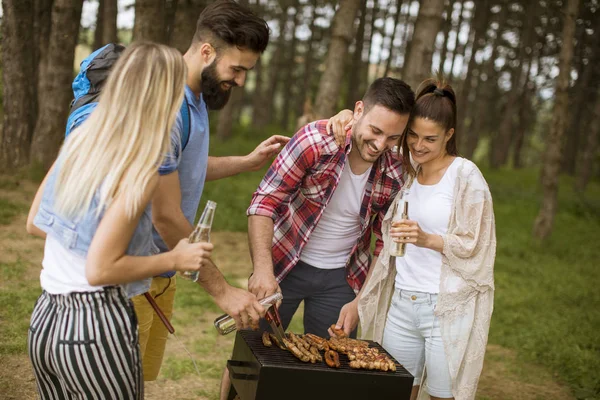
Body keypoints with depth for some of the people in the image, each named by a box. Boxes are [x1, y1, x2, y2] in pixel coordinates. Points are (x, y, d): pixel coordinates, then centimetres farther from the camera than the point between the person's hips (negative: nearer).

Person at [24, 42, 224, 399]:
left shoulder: (79, 142, 2)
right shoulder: (140, 173, -19)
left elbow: (35, 224, 12)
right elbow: (99, 271, -20)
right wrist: (175, 260, -10)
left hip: (46, 320, 7)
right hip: (96, 326, -7)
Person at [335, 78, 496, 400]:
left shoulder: (466, 176, -6)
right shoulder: (405, 176, 10)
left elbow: (473, 246, -8)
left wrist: (426, 239, -24)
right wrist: (359, 301, 13)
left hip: (448, 309, -5)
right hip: (402, 304, 5)